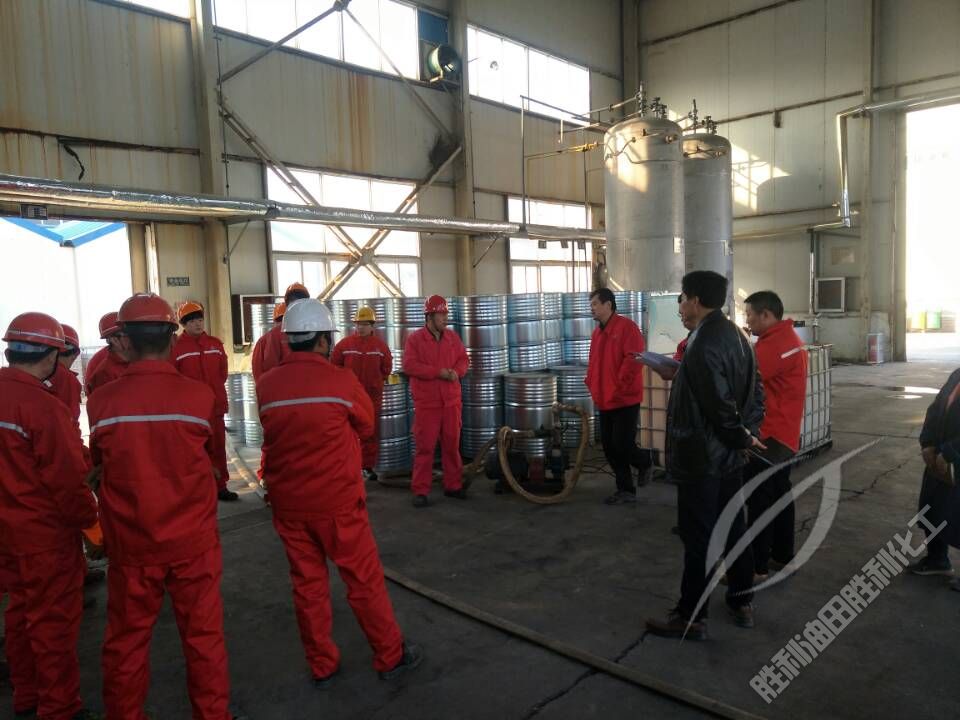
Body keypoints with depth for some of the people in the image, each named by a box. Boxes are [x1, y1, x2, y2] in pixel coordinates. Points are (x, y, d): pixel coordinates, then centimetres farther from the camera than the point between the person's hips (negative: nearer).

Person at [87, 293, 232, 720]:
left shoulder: (102, 402, -11)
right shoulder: (199, 396, -14)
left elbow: (99, 461, 5)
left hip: (130, 544, 1)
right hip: (193, 540, -1)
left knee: (127, 639, 19)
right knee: (203, 634, 14)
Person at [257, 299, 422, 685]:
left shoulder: (265, 385, -2)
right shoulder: (342, 380, -13)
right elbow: (366, 427, 2)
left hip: (288, 504, 4)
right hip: (337, 501, -4)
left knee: (307, 583, 15)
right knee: (364, 580, 11)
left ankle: (322, 665, 28)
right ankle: (390, 656, 25)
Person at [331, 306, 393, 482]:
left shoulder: (380, 345, 1)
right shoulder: (344, 344, -4)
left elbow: (387, 368, 10)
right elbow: (334, 365, 3)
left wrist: (375, 381, 8)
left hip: (373, 396, 1)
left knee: (371, 433, 6)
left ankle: (368, 466, 16)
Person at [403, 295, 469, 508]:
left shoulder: (452, 337, 9)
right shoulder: (414, 339, -5)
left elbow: (463, 359, 12)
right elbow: (409, 365, -14)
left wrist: (457, 371, -11)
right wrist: (438, 372, -19)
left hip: (451, 401, 5)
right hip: (426, 402, -4)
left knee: (452, 444, 11)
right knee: (425, 447, -2)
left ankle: (453, 485, 24)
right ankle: (420, 491, 6)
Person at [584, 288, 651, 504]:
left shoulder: (626, 326, -11)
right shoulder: (597, 332, 14)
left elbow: (634, 360, -20)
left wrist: (618, 387, -18)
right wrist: (592, 385, 10)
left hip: (625, 400, -8)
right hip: (605, 402, 8)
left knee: (622, 446, -9)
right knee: (609, 447, 8)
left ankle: (647, 462, 23)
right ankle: (626, 490, 19)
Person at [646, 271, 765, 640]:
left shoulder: (703, 344, -22)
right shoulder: (736, 335, 8)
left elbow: (720, 405, -23)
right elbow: (755, 389, 11)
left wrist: (741, 437, -7)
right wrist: (748, 432, 7)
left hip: (701, 457, -9)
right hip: (729, 455, 10)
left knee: (699, 537, 1)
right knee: (734, 528, 19)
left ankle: (691, 617, 14)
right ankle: (742, 602, 33)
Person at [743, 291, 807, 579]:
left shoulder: (774, 344, -21)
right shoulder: (788, 337, 13)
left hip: (767, 435, -10)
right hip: (783, 433, 10)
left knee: (760, 500, -4)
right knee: (780, 494, 16)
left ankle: (757, 566, 3)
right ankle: (782, 556, 26)